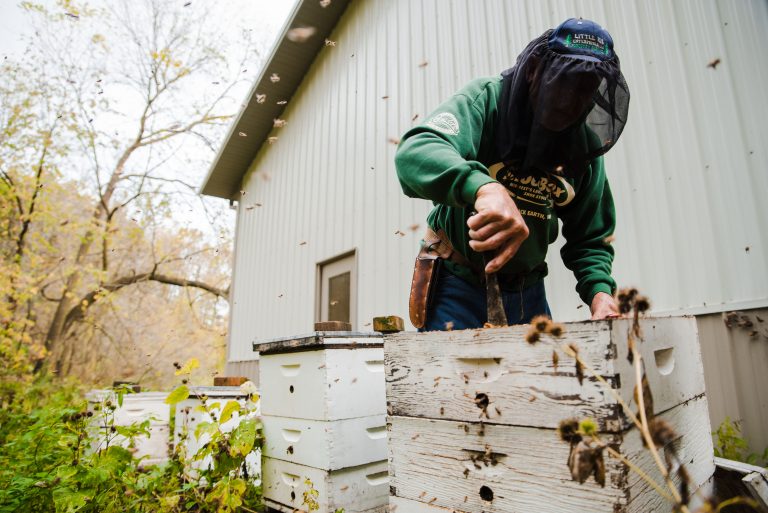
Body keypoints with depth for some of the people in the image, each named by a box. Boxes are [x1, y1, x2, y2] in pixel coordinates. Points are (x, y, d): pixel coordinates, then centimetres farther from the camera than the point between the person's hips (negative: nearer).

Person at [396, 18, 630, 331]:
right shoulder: (486, 99, -13)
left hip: (527, 291, 5)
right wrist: (483, 186, -51)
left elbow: (590, 239, 6)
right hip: (459, 283, -4)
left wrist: (599, 291, -13)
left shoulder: (586, 146, 1)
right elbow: (414, 154, -32)